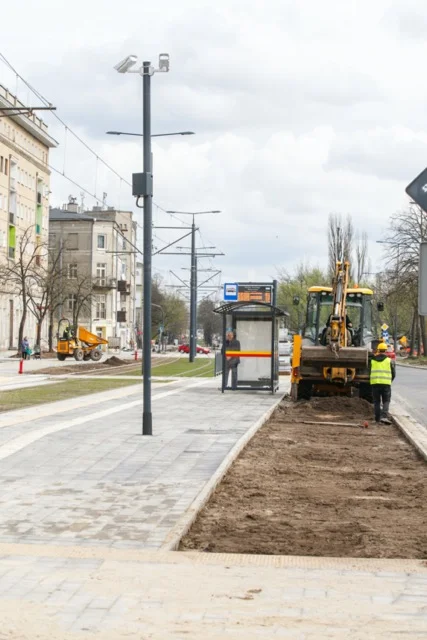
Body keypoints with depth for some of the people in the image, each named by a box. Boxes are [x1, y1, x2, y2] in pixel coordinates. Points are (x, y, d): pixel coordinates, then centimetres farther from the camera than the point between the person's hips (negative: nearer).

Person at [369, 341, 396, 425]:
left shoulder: (372, 360, 8)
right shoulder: (389, 361, 3)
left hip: (374, 383, 2)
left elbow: (370, 372, 13)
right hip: (386, 383, -2)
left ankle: (377, 419, 10)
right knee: (386, 401, 3)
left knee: (376, 402, 10)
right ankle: (384, 416, -16)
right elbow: (393, 374, 8)